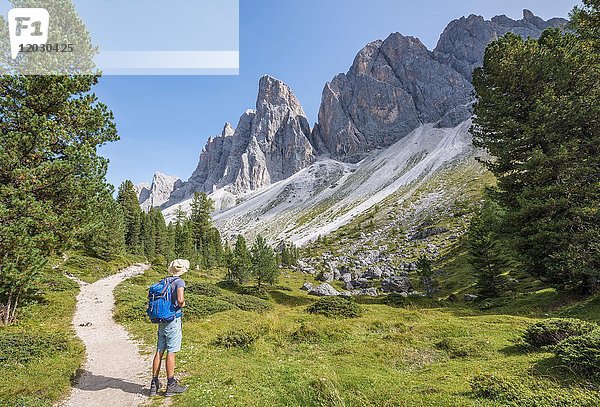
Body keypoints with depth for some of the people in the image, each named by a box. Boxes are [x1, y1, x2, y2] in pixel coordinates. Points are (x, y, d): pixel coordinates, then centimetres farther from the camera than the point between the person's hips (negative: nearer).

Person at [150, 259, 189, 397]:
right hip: (173, 320, -7)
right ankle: (171, 385, 8)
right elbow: (180, 299, -26)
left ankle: (154, 384, 20)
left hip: (161, 321, 7)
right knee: (171, 352, 0)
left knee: (159, 351, 11)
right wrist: (182, 304, -6)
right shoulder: (179, 281, -12)